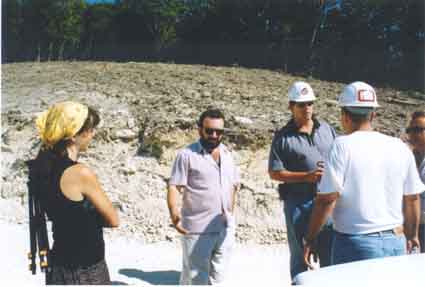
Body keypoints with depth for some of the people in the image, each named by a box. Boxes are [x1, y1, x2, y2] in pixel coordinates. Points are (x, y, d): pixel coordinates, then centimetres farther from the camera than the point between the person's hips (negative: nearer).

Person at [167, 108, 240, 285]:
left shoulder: (226, 154, 10)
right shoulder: (187, 155, -9)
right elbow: (174, 186, -14)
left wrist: (230, 212, 11)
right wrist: (174, 212, -30)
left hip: (226, 228, 6)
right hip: (198, 230, -6)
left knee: (217, 277, 17)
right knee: (195, 278, 4)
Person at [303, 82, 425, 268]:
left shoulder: (343, 146, -13)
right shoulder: (400, 148, 2)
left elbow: (326, 199, -16)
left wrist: (309, 240, -7)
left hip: (356, 245, -4)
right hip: (396, 242, 5)